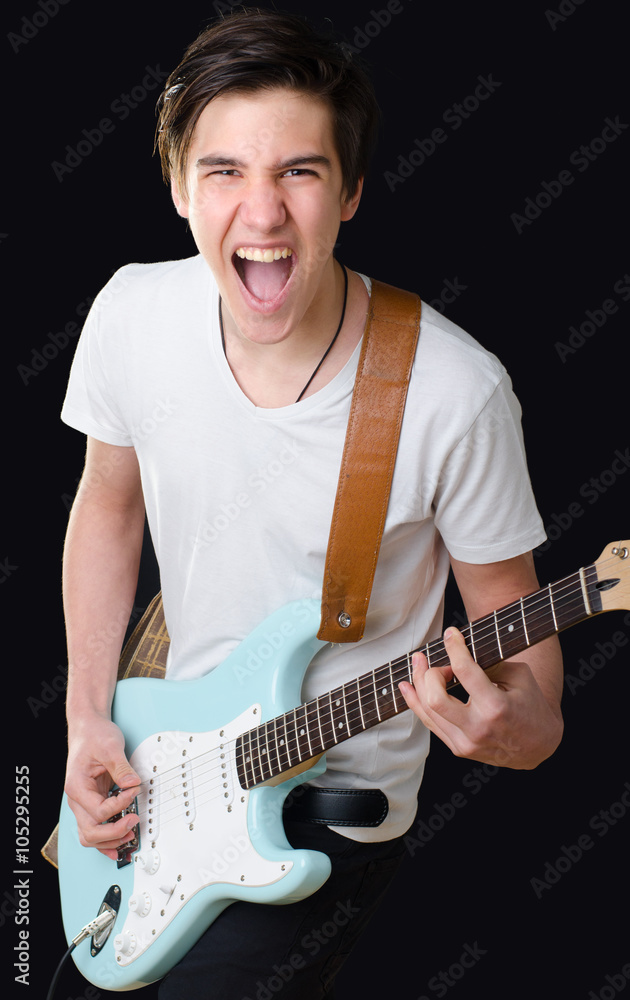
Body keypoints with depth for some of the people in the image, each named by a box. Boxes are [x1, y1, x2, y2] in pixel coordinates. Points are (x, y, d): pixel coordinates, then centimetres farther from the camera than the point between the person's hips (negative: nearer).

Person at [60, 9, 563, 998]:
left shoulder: (457, 394, -26)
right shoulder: (132, 315, -14)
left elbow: (511, 613, -12)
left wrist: (528, 722, -33)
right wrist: (89, 714, -2)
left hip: (336, 806, -4)